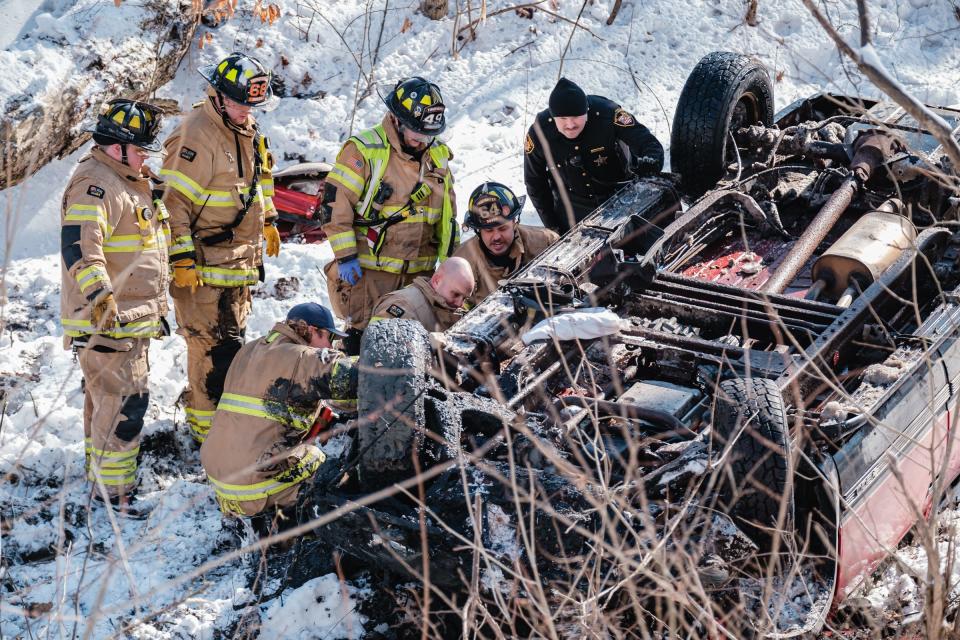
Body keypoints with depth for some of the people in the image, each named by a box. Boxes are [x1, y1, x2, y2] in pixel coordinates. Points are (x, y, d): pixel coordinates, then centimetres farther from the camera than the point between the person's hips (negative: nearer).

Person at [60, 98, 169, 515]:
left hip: (131, 318, 11)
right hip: (106, 323, -11)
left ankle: (101, 471, 32)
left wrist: (154, 307, 35)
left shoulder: (127, 181, 17)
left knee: (105, 398, 20)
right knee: (124, 401, -9)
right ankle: (111, 489, -1)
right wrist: (99, 293, -43)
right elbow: (79, 245, -32)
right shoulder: (94, 184, -17)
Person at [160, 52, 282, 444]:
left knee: (231, 338, 17)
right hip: (205, 266, -9)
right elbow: (174, 202, -20)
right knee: (215, 348, -7)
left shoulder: (247, 132, 11)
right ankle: (211, 433, 3)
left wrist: (268, 222, 32)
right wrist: (181, 259, -22)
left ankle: (199, 413, 32)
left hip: (240, 261, 9)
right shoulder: (195, 136, -18)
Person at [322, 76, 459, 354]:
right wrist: (346, 256, -14)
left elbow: (449, 213, 20)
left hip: (419, 272, 6)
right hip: (369, 269, -6)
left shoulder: (438, 156, 11)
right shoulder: (363, 150, -10)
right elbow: (335, 203, -12)